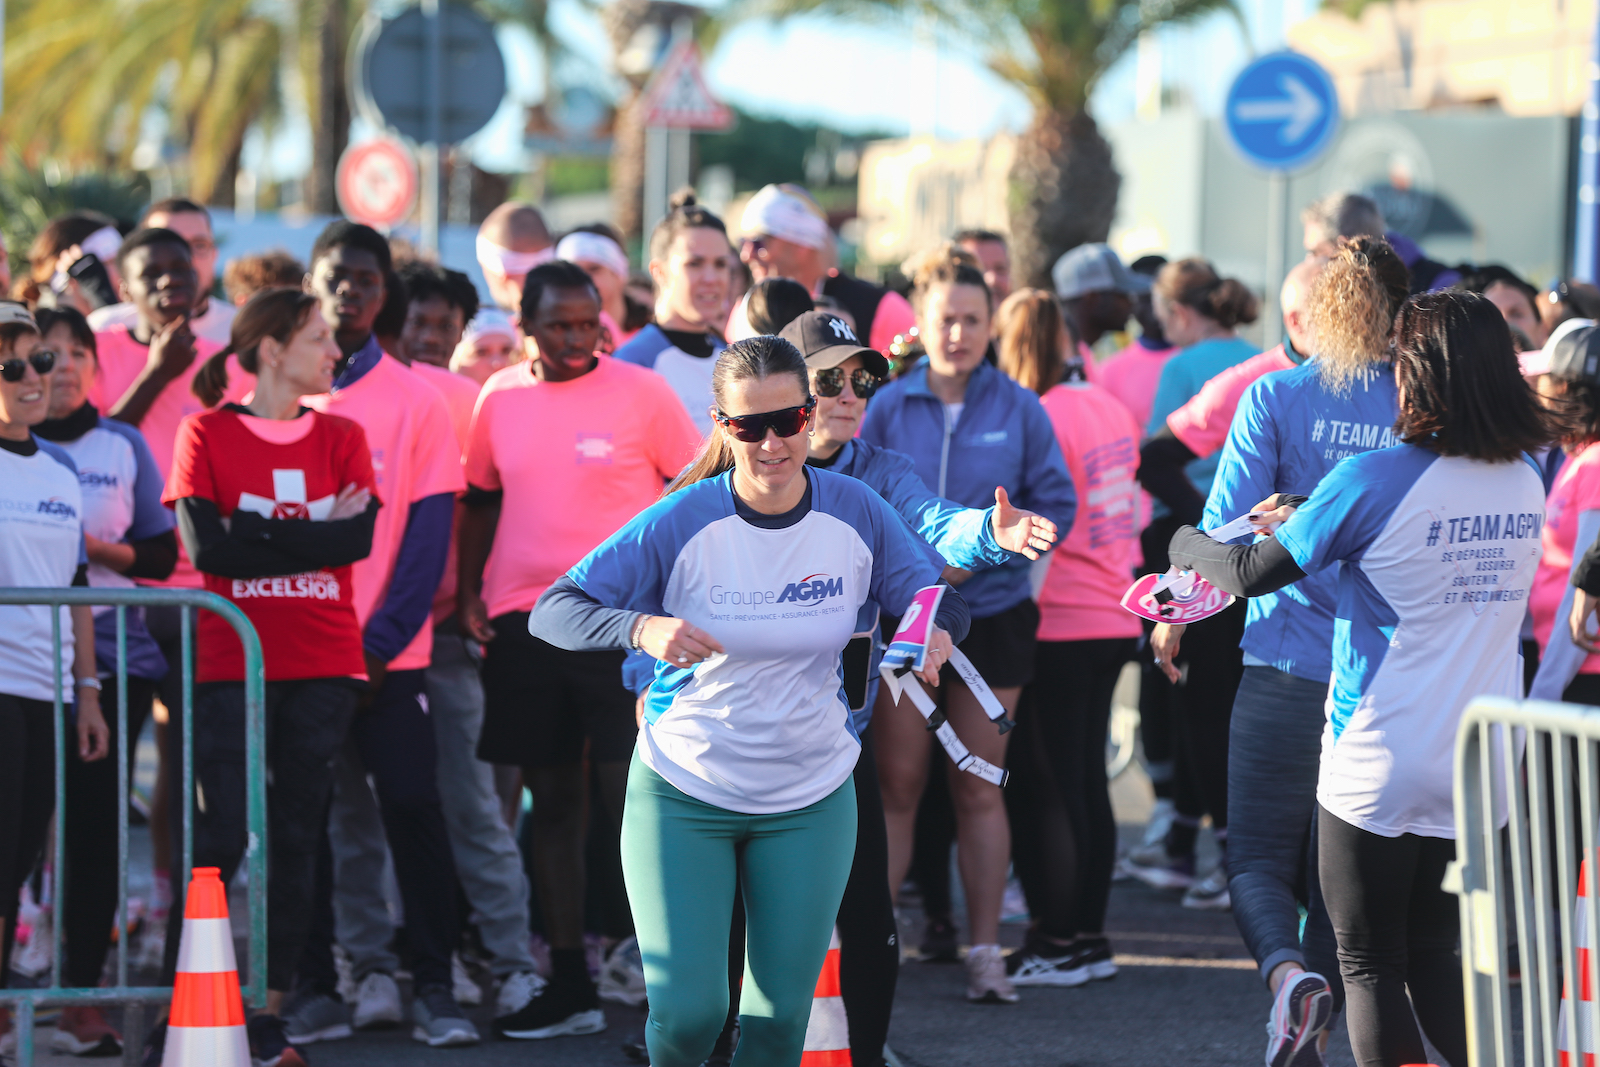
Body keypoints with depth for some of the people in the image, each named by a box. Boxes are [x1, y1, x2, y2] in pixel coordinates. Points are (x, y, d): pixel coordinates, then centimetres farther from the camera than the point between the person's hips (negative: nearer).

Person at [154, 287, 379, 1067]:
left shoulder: (341, 437, 9)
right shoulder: (206, 434, 0)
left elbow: (359, 536, -6)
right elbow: (206, 545, -12)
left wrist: (257, 529, -11)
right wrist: (310, 537, -11)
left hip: (323, 665, 3)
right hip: (232, 663, -3)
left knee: (297, 840, 4)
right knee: (219, 838, -6)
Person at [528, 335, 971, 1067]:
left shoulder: (857, 513, -9)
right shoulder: (683, 522, -16)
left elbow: (940, 599, 2)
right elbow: (550, 612, -18)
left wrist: (936, 634, -23)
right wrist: (642, 629, -38)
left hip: (810, 799, 2)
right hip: (683, 792, -2)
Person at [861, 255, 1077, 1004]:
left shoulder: (1018, 410, 1)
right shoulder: (888, 407, 1)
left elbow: (1057, 504, 2)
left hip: (991, 612, 0)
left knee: (978, 791, 5)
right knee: (896, 785, 0)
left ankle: (985, 948, 10)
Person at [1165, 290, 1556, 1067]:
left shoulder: (1375, 480, -16)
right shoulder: (1524, 483, 2)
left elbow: (1252, 573, -8)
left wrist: (1187, 544, 13)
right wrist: (1307, 520, 21)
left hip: (1379, 766, -5)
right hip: (1482, 769, 5)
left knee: (1371, 966, 5)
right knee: (1434, 958, 18)